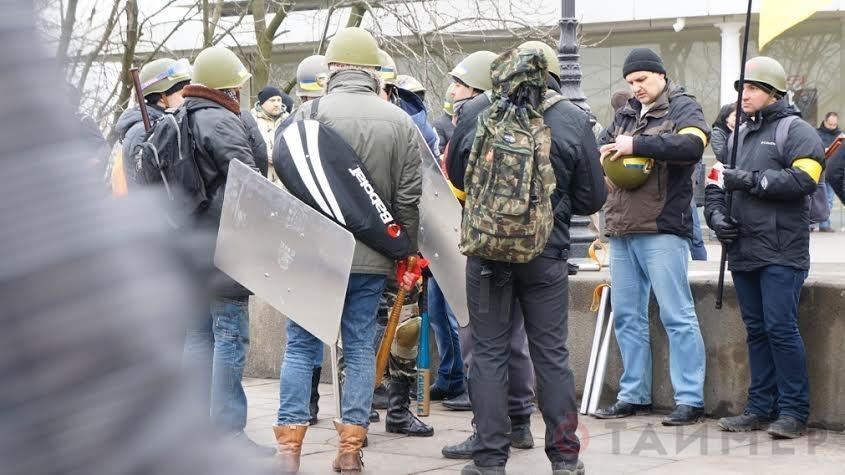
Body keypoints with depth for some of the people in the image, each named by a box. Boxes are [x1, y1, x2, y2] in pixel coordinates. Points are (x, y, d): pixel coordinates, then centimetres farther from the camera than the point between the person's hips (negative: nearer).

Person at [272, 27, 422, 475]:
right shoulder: (400, 122, 1)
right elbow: (408, 199, 1)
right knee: (360, 348, 10)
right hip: (373, 256, 2)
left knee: (301, 345, 6)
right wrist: (407, 254, 12)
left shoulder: (312, 112, -8)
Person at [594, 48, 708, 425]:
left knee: (677, 315, -6)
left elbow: (692, 143, -19)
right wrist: (607, 155, -2)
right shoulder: (624, 115, 20)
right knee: (626, 316, 10)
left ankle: (690, 399, -3)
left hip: (663, 228, -7)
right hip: (621, 230, 7)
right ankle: (634, 395, 19)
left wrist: (637, 145, -18)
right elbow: (599, 151, 22)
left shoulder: (683, 107, 0)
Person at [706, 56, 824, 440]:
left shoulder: (795, 131, -2)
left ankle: (794, 411, -2)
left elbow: (803, 179, -18)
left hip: (781, 253, -7)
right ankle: (761, 408, 16)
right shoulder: (739, 134, 21)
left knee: (781, 328, -10)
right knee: (756, 331, 10)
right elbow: (716, 182, 22)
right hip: (743, 251, 7)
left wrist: (750, 180, -17)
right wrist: (715, 212, 2)